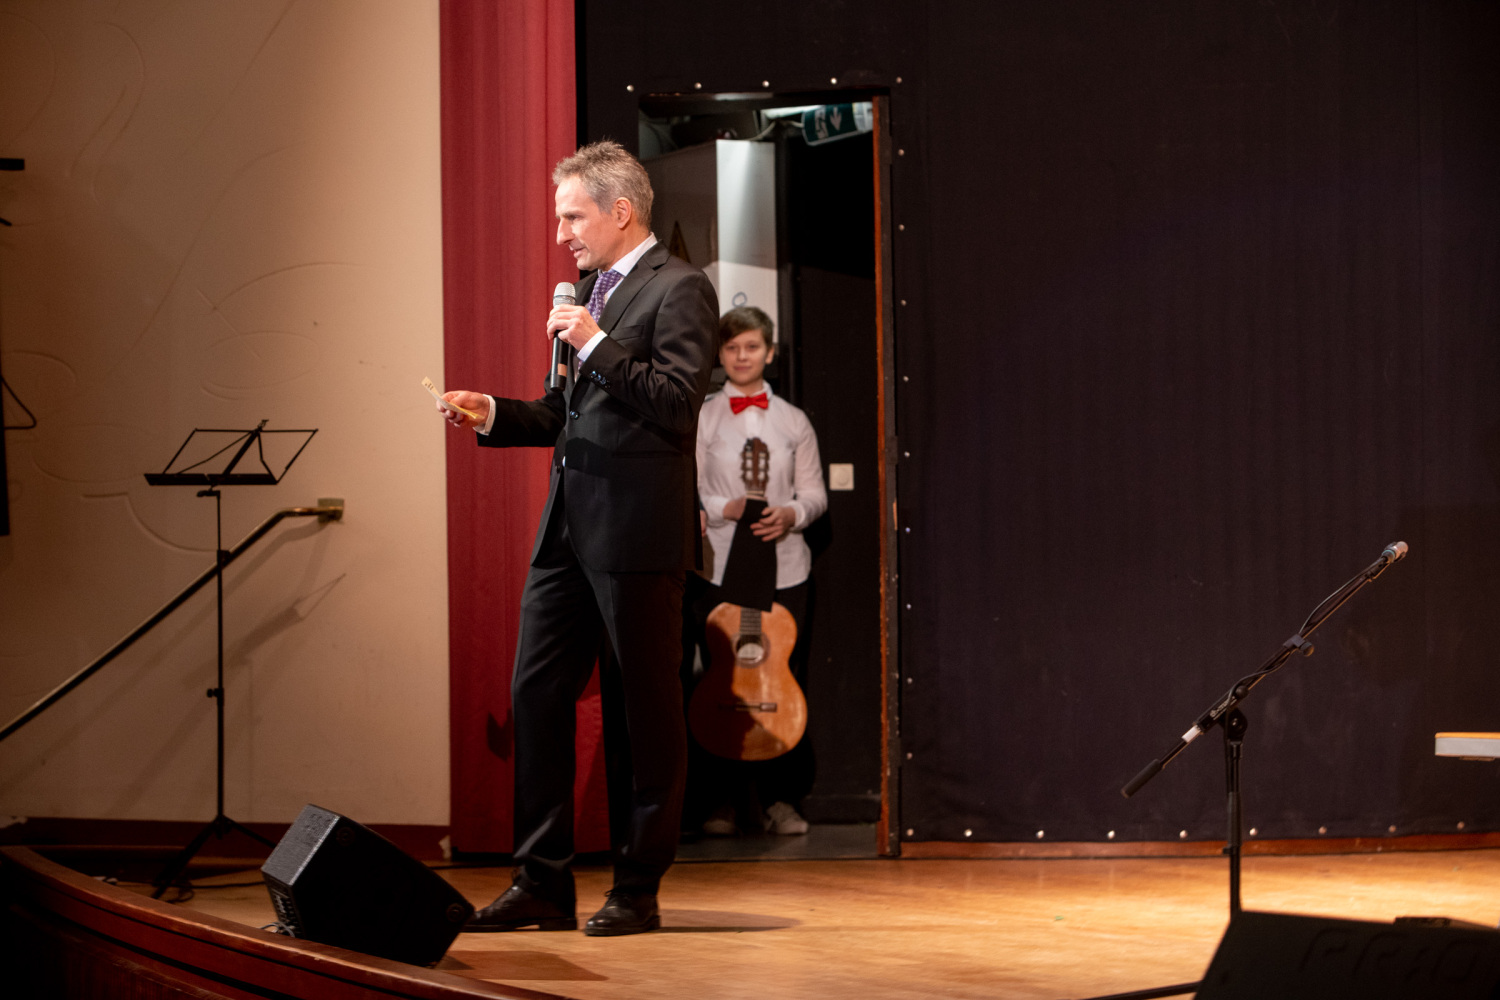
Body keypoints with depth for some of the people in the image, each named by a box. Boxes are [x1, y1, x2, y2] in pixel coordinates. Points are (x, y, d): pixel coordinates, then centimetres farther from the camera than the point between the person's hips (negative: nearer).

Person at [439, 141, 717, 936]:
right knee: (536, 695, 5)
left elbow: (677, 404, -18)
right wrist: (494, 415, 9)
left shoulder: (678, 290, -7)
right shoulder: (589, 290, 19)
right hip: (568, 526, 8)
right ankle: (543, 882, 12)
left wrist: (596, 344, -19)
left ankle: (637, 890, 9)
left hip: (636, 533, -8)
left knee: (642, 712, 1)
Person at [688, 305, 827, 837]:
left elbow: (815, 492, 10)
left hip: (784, 568, 2)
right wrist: (726, 508, -16)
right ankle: (721, 799, 7)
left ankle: (781, 797, 10)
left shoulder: (793, 421, 11)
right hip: (720, 567, -2)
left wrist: (790, 514, -11)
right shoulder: (701, 419, 4)